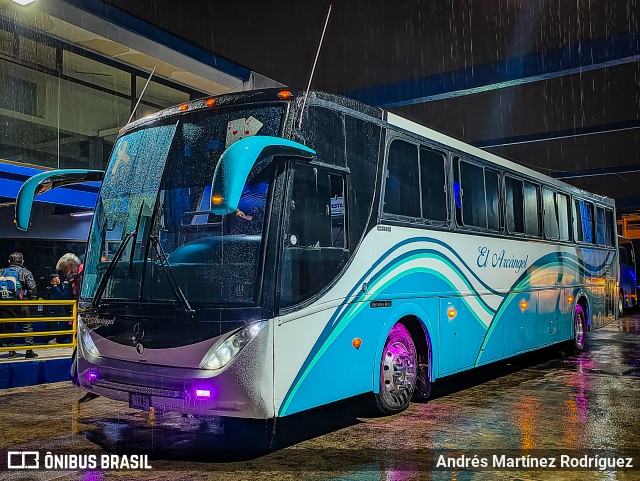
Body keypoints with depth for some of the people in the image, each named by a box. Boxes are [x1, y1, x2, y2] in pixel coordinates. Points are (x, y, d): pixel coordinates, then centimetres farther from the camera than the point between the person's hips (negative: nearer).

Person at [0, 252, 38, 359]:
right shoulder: (25, 272, 0)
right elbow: (32, 288, -7)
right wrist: (33, 299, 5)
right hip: (19, 304, -4)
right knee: (27, 326, 3)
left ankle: (11, 351, 16)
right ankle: (29, 351, 0)